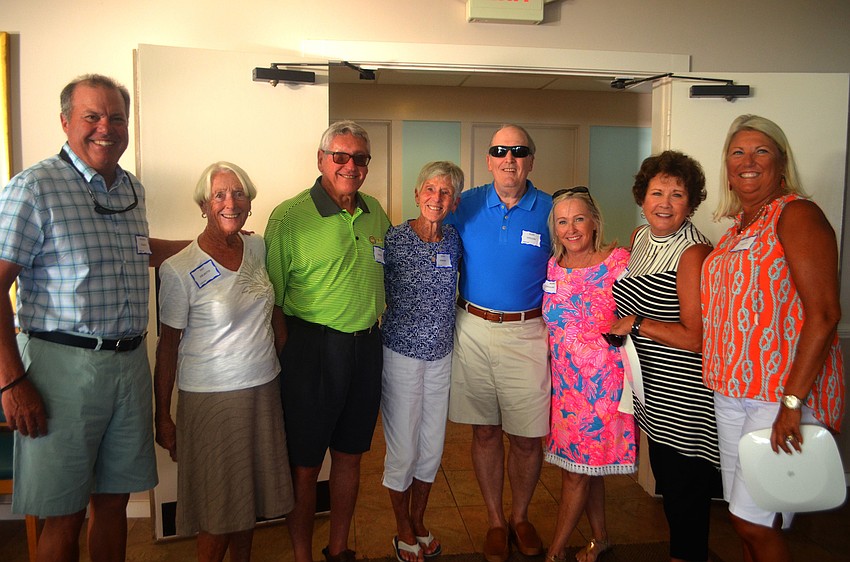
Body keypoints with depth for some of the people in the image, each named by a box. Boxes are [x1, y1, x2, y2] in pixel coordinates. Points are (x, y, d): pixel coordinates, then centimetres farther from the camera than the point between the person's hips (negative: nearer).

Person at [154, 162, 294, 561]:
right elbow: (168, 346, -7)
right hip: (211, 397, -5)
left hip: (263, 389, 5)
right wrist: (163, 416, -4)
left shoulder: (258, 248, 2)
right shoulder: (179, 270, -13)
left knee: (250, 491, 17)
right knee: (218, 501, 7)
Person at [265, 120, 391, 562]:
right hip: (313, 348, -5)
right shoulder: (289, 216, -10)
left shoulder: (375, 212, 8)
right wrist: (288, 358, -15)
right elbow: (272, 299, -11)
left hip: (367, 347, 6)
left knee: (350, 455, 17)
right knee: (305, 463, 6)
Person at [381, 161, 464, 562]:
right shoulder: (393, 239, -11)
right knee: (402, 449, 5)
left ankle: (418, 522, 37)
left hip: (441, 355, 5)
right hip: (401, 353, -4)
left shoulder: (453, 240, 2)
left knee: (432, 446, 15)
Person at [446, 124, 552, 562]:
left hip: (527, 334, -1)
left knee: (526, 438, 7)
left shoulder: (551, 211, 0)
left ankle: (520, 517, 32)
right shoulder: (465, 206, 3)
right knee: (484, 432, 11)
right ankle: (495, 521, 30)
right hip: (473, 330, 1)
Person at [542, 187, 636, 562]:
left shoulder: (619, 262, -11)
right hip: (565, 382, 5)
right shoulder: (552, 266, 3)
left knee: (578, 469, 2)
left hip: (603, 382, -5)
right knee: (586, 466, 16)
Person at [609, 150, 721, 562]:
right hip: (652, 388, 8)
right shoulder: (640, 237, 6)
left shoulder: (694, 253, -20)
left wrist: (636, 324, -16)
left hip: (684, 399, -8)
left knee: (686, 490, 6)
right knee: (665, 478, 21)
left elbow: (695, 337, -23)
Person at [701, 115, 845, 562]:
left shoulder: (797, 215, -10)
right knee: (743, 516, 15)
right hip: (732, 391, 8)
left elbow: (823, 314, -18)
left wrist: (792, 401, -23)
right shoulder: (737, 227, 14)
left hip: (785, 393, -8)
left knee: (753, 521, -3)